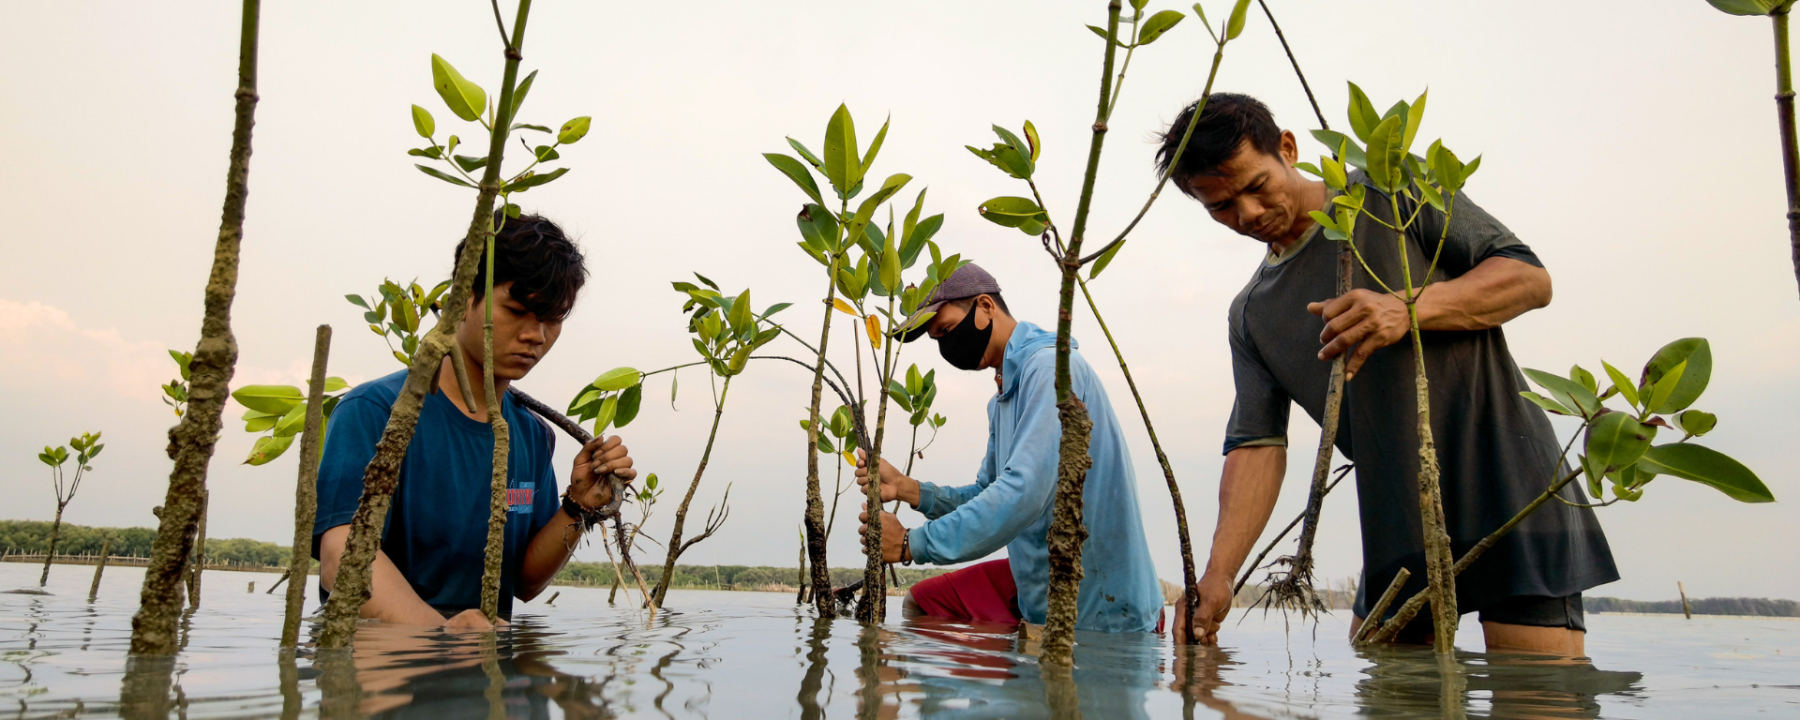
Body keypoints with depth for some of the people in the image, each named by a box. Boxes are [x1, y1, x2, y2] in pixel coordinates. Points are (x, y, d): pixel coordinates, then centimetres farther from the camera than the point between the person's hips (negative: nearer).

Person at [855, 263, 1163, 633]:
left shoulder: (1049, 366, -20)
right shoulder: (1002, 400, 13)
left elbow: (1024, 492, -30)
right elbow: (986, 497, 14)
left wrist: (911, 544, -24)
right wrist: (905, 488, -1)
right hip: (1038, 587, 9)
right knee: (922, 602, 10)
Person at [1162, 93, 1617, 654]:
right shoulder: (1251, 316, 11)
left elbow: (1530, 278, -2)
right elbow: (1255, 444, 1)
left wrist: (1407, 311, -22)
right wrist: (1219, 572, -14)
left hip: (1507, 481, -4)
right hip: (1399, 526, 5)